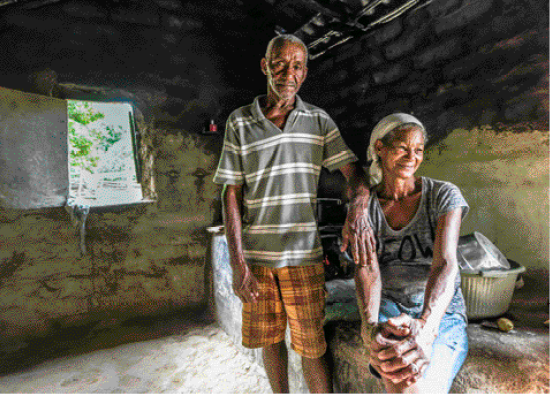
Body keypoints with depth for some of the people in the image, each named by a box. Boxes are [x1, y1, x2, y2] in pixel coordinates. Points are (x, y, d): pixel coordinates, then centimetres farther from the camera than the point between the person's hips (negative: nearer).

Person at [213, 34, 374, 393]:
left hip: (303, 254, -1)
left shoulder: (319, 121, 3)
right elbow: (231, 195, -3)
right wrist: (238, 263, -10)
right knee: (270, 337, 16)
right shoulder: (239, 122, 1)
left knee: (311, 344, 4)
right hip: (255, 255, 1)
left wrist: (358, 209, -28)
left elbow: (354, 171, -4)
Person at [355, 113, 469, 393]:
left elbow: (445, 264, -22)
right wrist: (370, 325, -38)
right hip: (387, 306, 0)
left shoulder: (444, 195, -6)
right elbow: (366, 267, -17)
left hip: (440, 314, 0)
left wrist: (426, 327, -42)